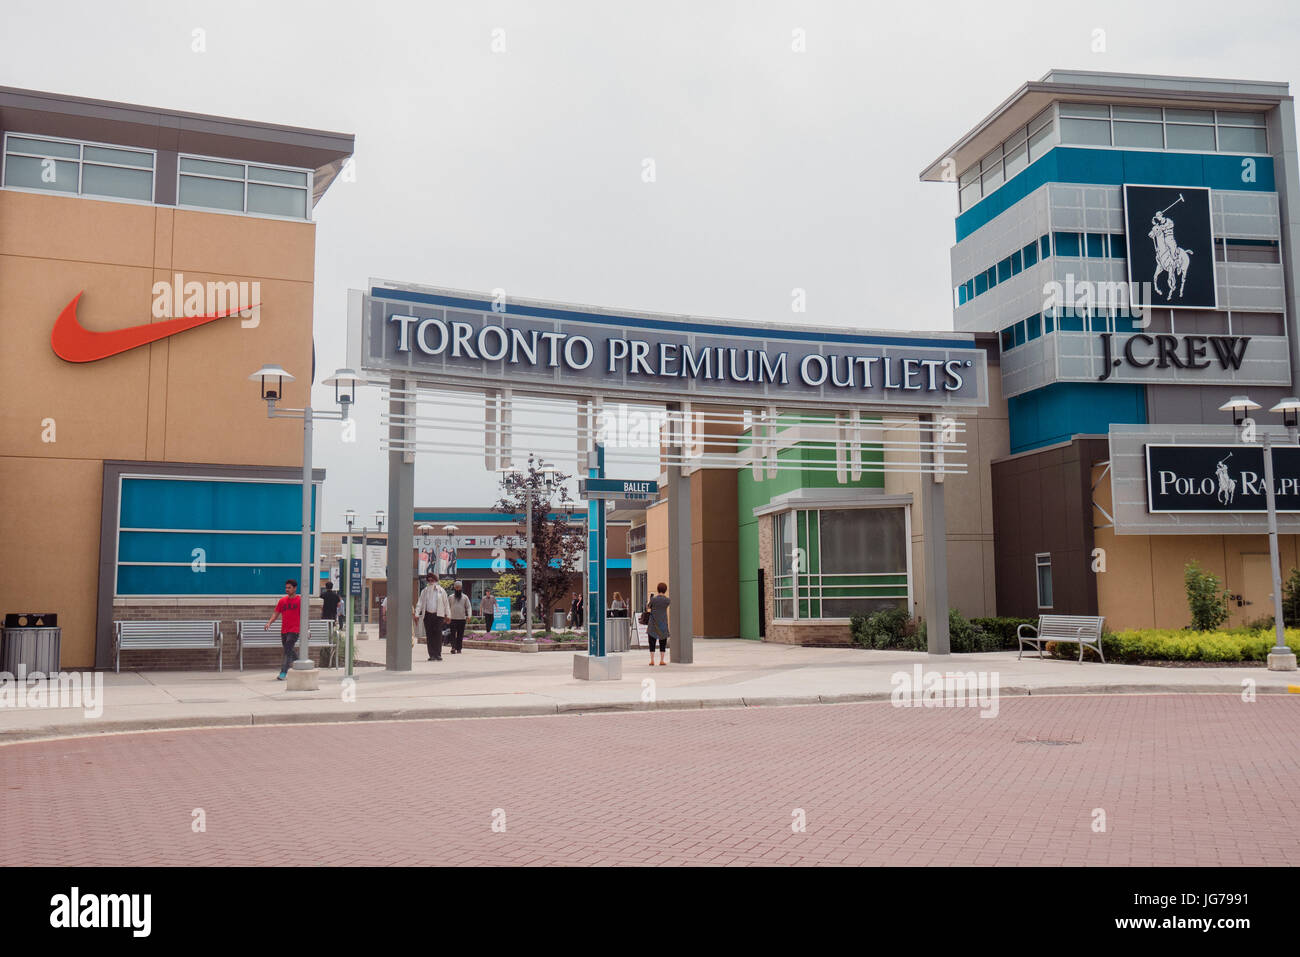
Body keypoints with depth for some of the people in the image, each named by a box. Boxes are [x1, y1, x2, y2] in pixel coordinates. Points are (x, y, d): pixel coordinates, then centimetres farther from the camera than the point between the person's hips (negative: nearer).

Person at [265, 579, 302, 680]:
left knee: (288, 651, -15)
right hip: (284, 630, 5)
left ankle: (283, 673, -18)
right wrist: (269, 622, -5)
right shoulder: (282, 601, 10)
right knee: (288, 652, 13)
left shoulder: (299, 600, -4)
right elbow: (276, 614, 12)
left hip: (294, 630, -5)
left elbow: (303, 616, -3)